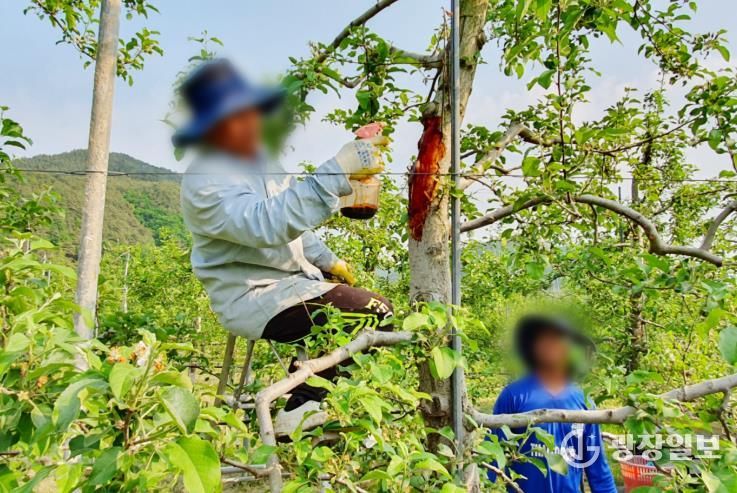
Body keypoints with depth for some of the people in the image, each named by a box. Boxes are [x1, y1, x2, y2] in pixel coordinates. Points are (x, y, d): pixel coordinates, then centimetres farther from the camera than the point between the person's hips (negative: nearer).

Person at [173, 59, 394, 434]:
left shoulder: (253, 158, 10)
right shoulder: (205, 182, -19)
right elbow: (270, 223, -36)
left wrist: (326, 259, 17)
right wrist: (337, 173, -41)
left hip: (293, 277, 10)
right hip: (255, 297, -9)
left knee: (375, 307, 14)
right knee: (374, 315, -22)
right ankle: (299, 411, -7)